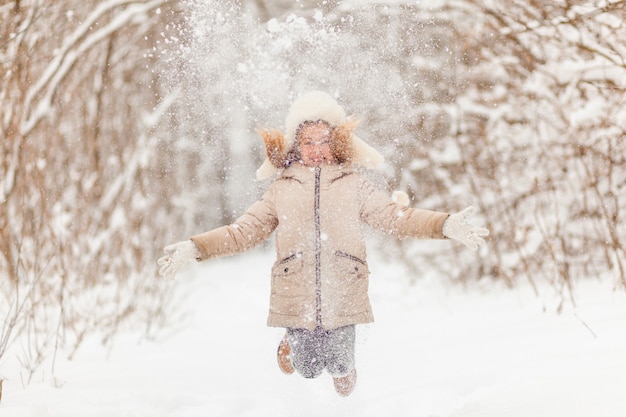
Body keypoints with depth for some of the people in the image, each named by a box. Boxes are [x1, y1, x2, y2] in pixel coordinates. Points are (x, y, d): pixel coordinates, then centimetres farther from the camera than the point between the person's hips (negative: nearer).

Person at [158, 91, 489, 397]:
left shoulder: (354, 184, 9)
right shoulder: (281, 189, 10)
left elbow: (393, 215, 2)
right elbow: (244, 230, 10)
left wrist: (445, 225, -12)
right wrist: (193, 248, 0)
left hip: (342, 295, 0)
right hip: (297, 298, 0)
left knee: (338, 365, 4)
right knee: (308, 369, 6)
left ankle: (342, 366, 41)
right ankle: (293, 344, 41)